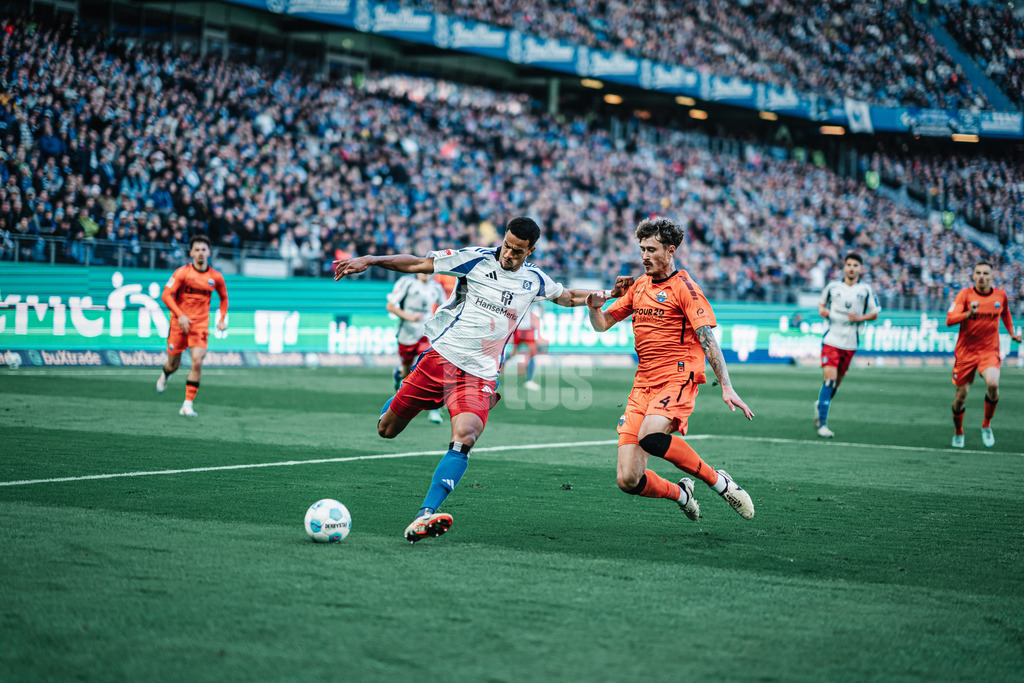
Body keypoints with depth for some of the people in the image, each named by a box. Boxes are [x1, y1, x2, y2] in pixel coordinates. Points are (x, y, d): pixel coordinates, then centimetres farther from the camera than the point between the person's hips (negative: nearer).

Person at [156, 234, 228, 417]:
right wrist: (180, 315, -22)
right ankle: (164, 376, 48)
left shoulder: (216, 277, 2)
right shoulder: (182, 273, -7)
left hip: (201, 325, 1)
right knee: (173, 364, 9)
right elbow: (166, 295, -11)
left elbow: (223, 297, 20)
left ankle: (188, 405, -12)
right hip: (179, 323, -1)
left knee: (197, 362, -16)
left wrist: (222, 319, 9)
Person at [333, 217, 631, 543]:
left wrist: (609, 294, 15)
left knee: (464, 437, -26)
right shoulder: (476, 259, -3)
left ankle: (424, 517, -34)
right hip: (443, 355, -1)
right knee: (386, 430, 4)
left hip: (480, 375, 1)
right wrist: (369, 260, -11)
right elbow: (416, 263, -3)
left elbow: (569, 297, 29)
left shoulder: (534, 280, 9)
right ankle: (404, 397, 43)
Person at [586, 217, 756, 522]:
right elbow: (602, 324, 23)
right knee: (628, 480, -7)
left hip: (678, 379, -6)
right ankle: (680, 493, 24)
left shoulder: (684, 288, -3)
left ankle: (719, 481, -15)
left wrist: (726, 386, -22)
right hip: (643, 384, 6)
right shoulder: (639, 286, 17)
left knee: (650, 436, -36)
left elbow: (707, 339, -11)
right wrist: (594, 307, -1)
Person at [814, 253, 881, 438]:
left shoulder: (866, 290, 4)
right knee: (829, 378, -15)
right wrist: (822, 310, -3)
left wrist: (860, 318, -10)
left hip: (850, 343, 2)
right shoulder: (833, 286, 5)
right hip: (831, 338, -2)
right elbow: (822, 302, 20)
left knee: (837, 382, 9)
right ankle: (822, 423, -13)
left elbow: (875, 313, 8)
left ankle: (820, 406, 38)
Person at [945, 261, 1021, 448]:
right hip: (965, 351, -1)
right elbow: (949, 319, -19)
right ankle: (958, 433, 29)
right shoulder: (965, 294, -7)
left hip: (989, 351, 1)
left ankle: (986, 425, -3)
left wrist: (1012, 332, 16)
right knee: (961, 396, 2)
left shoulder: (1000, 295, 1)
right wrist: (969, 313, -34)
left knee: (993, 384, -27)